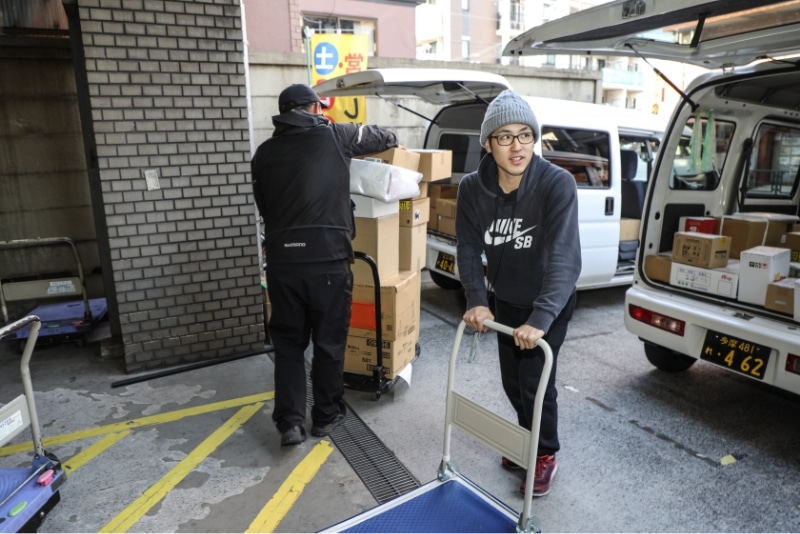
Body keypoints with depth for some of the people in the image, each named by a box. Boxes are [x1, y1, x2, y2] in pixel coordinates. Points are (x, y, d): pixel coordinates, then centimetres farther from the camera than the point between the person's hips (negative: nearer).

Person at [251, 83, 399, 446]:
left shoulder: (264, 153, 13)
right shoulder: (334, 136, 4)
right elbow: (381, 136, 20)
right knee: (329, 342, 13)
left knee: (287, 343, 16)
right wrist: (393, 142, 43)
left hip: (282, 261, 3)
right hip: (328, 259, -2)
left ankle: (289, 422, 13)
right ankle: (326, 416, 27)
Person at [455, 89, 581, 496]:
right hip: (506, 301, 4)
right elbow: (468, 249, -10)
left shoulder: (557, 184, -28)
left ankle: (546, 456, 26)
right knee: (512, 381, 15)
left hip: (549, 304, -4)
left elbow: (565, 257, -35)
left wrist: (541, 317, -43)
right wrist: (476, 300, -22)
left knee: (535, 381, -1)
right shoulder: (472, 188, -15)